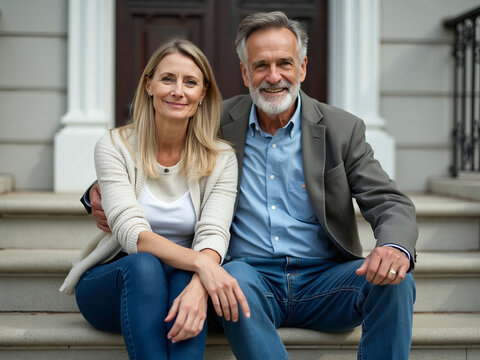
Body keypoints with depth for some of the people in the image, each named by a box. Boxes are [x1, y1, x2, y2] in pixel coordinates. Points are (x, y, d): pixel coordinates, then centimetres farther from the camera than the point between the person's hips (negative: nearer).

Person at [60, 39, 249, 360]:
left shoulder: (221, 159, -1)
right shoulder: (115, 147, -6)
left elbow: (213, 235, -15)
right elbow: (132, 233, -19)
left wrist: (198, 286, -39)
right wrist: (199, 262, -36)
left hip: (183, 278, 1)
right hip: (110, 281, -1)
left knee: (188, 279, -34)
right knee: (143, 265, -35)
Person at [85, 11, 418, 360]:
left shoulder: (342, 129, 3)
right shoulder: (219, 123, 5)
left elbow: (390, 203, -2)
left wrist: (396, 246, -27)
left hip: (322, 282, 1)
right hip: (252, 275, 0)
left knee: (395, 281, -27)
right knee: (233, 277, -35)